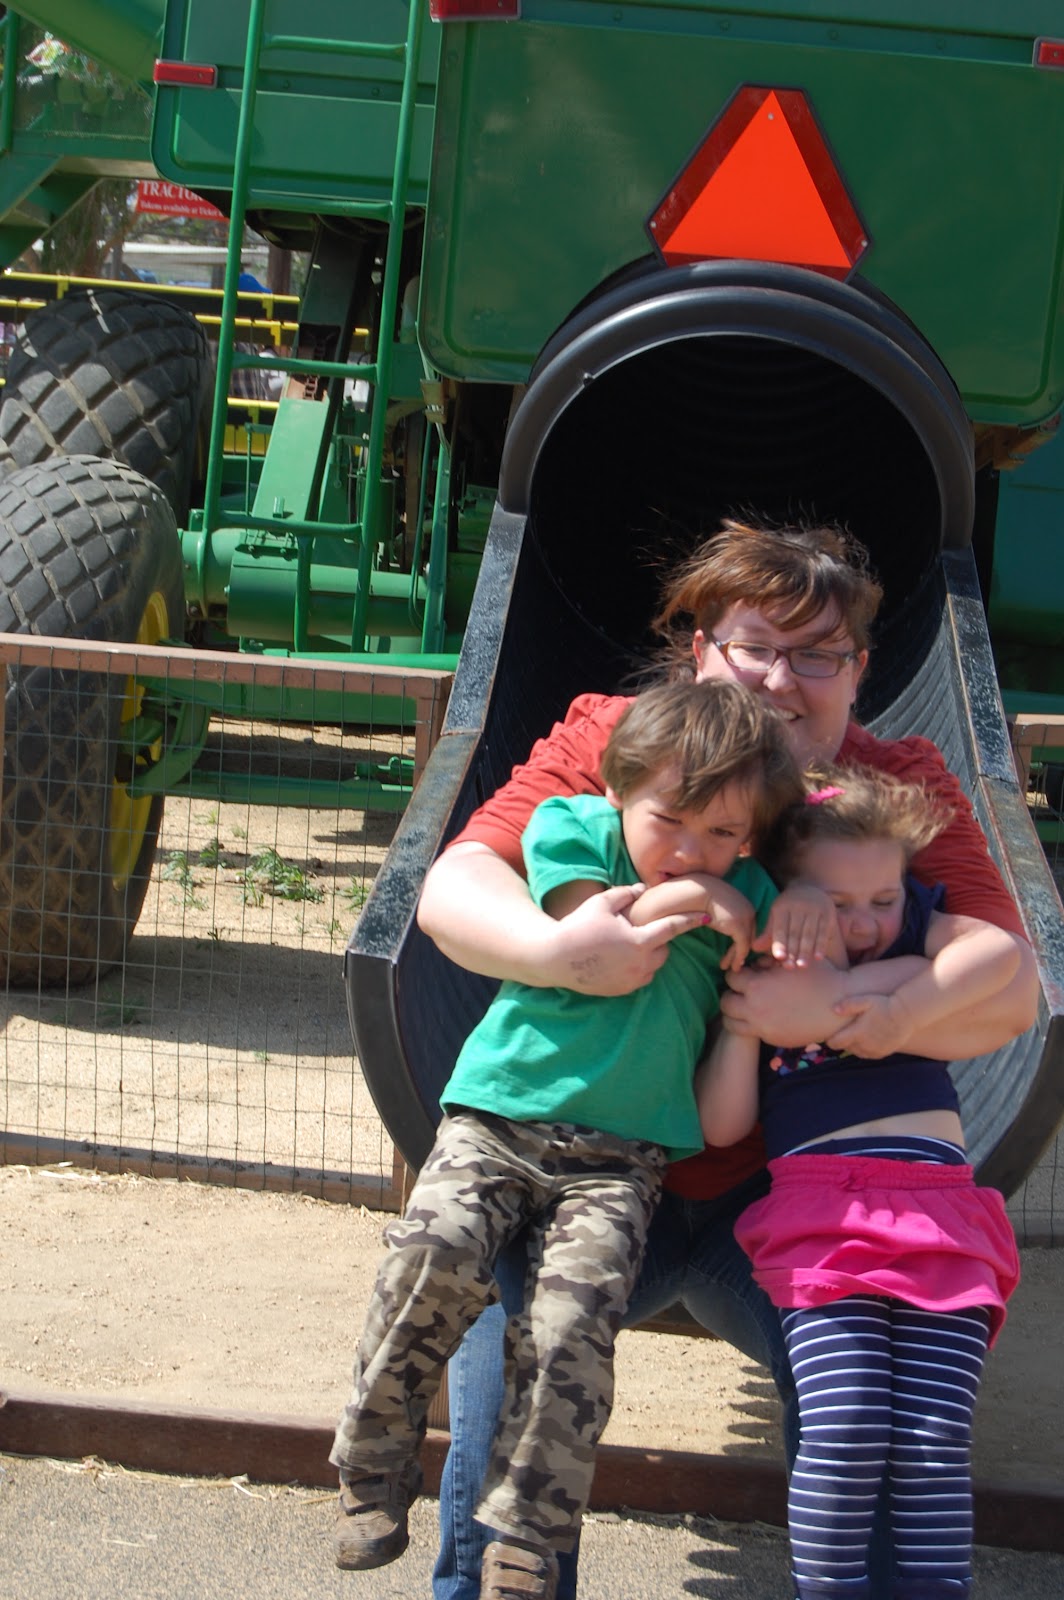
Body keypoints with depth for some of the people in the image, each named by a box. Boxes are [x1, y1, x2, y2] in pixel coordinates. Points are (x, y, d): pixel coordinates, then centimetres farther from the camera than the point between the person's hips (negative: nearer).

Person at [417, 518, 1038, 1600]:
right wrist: (554, 952, -28)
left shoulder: (904, 787, 2)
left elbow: (1009, 989, -8)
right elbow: (452, 890, -6)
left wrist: (839, 1004, -25)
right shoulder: (607, 738, 2)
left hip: (790, 1187, 0)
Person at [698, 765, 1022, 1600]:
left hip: (940, 1205, 1)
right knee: (844, 1433, -19)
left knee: (935, 1448, -10)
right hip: (820, 1212, -1)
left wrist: (897, 1012, -11)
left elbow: (1000, 948, -5)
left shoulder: (916, 932, 17)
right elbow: (721, 1126, 7)